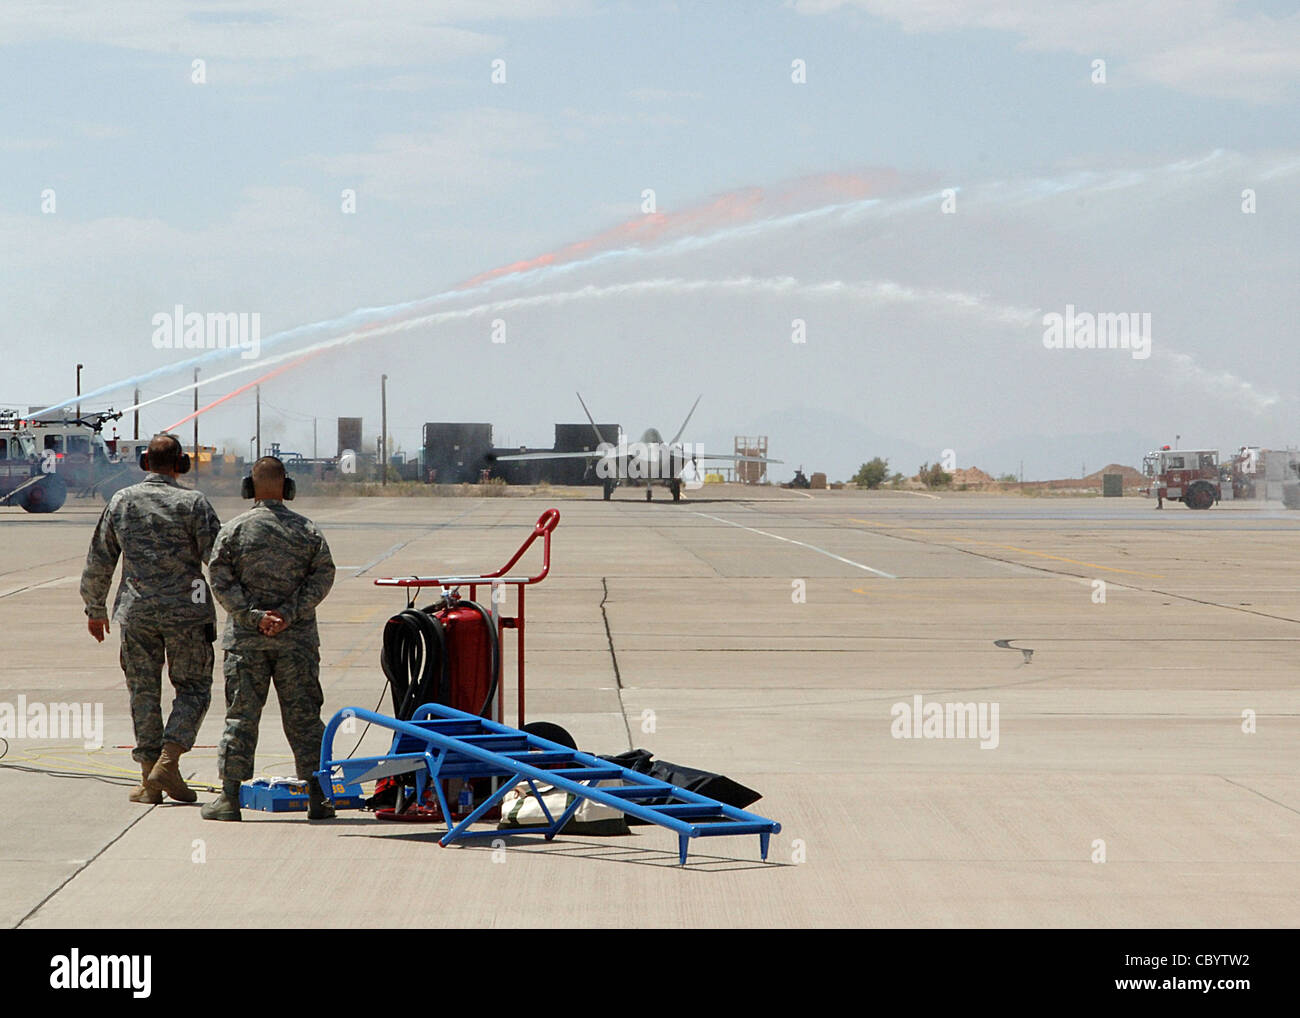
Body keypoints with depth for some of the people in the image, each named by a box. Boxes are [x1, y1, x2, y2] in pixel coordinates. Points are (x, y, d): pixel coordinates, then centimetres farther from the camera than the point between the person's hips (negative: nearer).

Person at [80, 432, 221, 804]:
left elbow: (98, 562, 11)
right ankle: (167, 762, -7)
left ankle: (149, 779, 9)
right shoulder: (193, 502, -6)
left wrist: (95, 610, 21)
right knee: (193, 688, 8)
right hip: (186, 610, -3)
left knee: (143, 691, 9)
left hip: (136, 612, 3)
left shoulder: (121, 502, 5)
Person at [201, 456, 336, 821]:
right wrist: (289, 614, -9)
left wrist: (254, 615, -10)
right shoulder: (308, 530, 3)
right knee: (303, 717, 6)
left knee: (240, 716, 4)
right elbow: (323, 576, -4)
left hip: (246, 639, -1)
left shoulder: (235, 529, 0)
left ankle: (230, 796, 1)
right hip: (297, 640, 1)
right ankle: (317, 796, 5)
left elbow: (221, 580, -7)